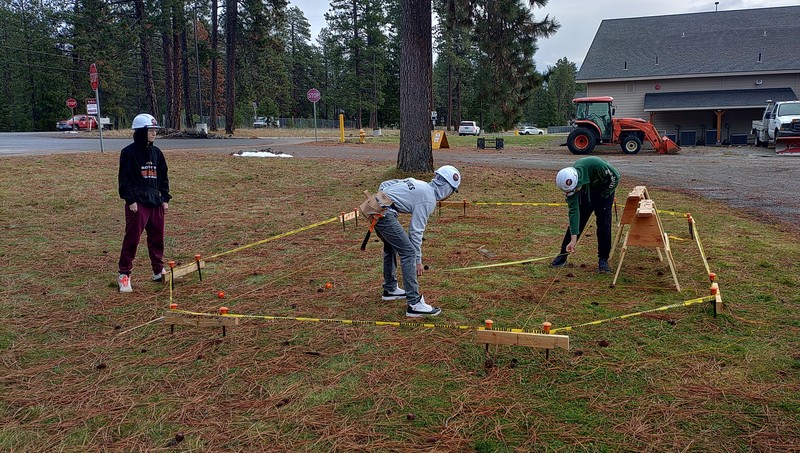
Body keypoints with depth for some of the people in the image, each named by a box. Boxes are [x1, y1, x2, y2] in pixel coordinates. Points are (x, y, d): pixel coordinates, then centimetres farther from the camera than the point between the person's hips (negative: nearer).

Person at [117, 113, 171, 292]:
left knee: (157, 237, 10)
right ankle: (124, 274, 3)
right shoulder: (129, 152, -6)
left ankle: (158, 271, 22)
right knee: (132, 238, -5)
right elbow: (125, 179, -8)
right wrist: (130, 200, -14)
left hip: (156, 201, 6)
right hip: (137, 203, -6)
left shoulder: (156, 152, 13)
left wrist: (165, 198, 11)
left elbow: (163, 177, 17)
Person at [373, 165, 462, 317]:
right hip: (385, 214, -10)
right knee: (408, 253, -9)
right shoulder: (428, 200, -6)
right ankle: (414, 303, -11)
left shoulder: (417, 183, 19)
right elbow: (416, 231, -7)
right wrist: (418, 261, -2)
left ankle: (390, 289, 38)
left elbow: (384, 184, 21)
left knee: (391, 246, 26)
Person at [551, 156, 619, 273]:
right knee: (575, 221, 0)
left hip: (604, 190, -2)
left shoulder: (595, 165, -42)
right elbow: (573, 210, -28)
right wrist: (573, 240, -31)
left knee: (603, 225, -9)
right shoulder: (570, 183, -30)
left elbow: (615, 177, -23)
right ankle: (563, 255, 13)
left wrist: (603, 195, -16)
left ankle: (603, 260, 3)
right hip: (585, 193, 2)